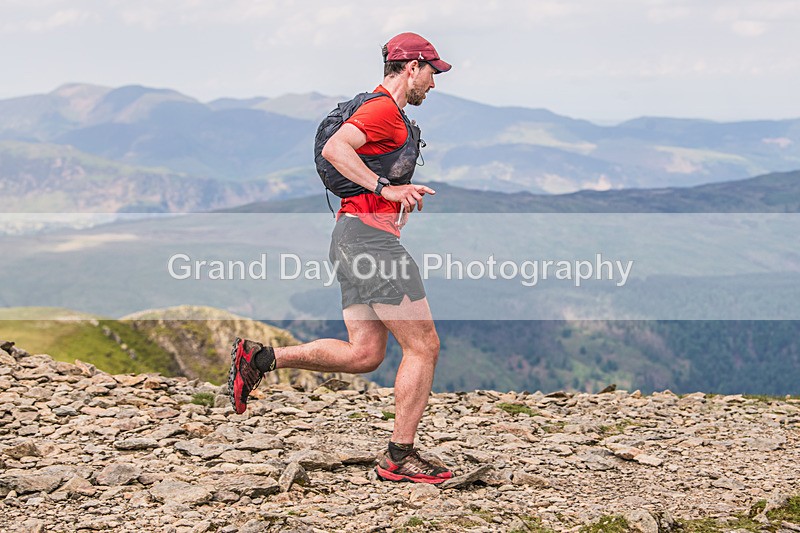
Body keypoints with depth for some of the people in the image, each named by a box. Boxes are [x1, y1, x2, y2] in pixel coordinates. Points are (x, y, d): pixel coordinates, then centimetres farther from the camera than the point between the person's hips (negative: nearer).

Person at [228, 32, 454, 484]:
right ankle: (400, 457, -1)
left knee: (364, 355, 7)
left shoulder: (387, 113, 23)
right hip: (370, 233, -10)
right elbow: (334, 149, -25)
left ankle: (260, 358, 6)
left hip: (353, 238, 10)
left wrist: (403, 192, 21)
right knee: (424, 346, -5)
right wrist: (386, 188, -26)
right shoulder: (385, 109, -10)